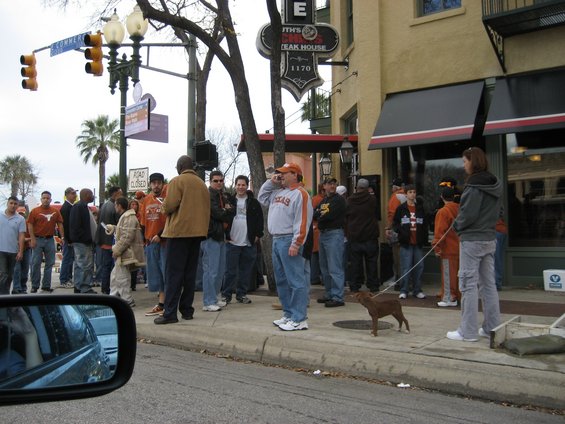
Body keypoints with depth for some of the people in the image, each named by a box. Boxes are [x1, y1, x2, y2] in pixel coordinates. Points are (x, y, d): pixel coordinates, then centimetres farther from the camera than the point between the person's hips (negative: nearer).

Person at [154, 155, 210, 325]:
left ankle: (170, 313, -6)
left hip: (179, 231, -6)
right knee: (190, 272, 11)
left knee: (174, 273, -4)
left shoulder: (177, 181, -6)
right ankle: (187, 310, 13)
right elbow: (206, 208, 12)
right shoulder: (202, 184, 13)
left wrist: (165, 208, 7)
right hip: (198, 232, 6)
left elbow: (169, 206, -14)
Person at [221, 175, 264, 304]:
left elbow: (260, 219, 6)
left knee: (246, 270, 7)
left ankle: (242, 294, 17)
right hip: (232, 241, -1)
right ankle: (226, 295, 7)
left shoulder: (253, 202, 6)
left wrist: (258, 235, -2)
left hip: (249, 242, 1)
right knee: (230, 270, 0)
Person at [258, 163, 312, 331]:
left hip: (289, 241, -10)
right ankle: (288, 315, 23)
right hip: (276, 240, 10)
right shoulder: (277, 192, 18)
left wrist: (296, 244, -22)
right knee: (281, 280, 14)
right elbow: (262, 198, 29)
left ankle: (299, 319, -6)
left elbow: (302, 221, -17)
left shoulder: (299, 194, -10)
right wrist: (271, 182, 16)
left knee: (295, 280, -8)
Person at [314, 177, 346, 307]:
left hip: (334, 234, -9)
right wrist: (321, 214, -11)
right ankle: (329, 294, 25)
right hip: (323, 233, 9)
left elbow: (330, 215, -16)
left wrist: (319, 215, 0)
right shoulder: (323, 201, 18)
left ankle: (338, 297, -7)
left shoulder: (339, 200, -6)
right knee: (324, 267, 14)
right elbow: (314, 214, 8)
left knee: (334, 267, -10)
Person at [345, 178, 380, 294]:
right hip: (370, 236, -1)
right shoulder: (372, 199, -6)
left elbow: (345, 218, 7)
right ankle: (373, 286, 9)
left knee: (355, 262, 7)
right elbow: (377, 215, 6)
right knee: (371, 262, 6)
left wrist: (347, 234, 16)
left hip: (354, 237, 2)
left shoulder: (349, 201, 0)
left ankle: (355, 286, 10)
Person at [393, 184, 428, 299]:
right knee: (406, 267, -2)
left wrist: (425, 239, 5)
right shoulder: (401, 209, 2)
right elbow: (395, 224, 1)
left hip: (418, 243, 3)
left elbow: (425, 225, 14)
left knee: (419, 266, 6)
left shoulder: (420, 209, 11)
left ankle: (417, 290, 16)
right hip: (406, 243, -3)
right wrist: (402, 232, -16)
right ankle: (404, 291, 7)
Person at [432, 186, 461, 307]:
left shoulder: (442, 212, -13)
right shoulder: (460, 210, 6)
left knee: (448, 274, 0)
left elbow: (439, 232, -16)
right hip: (460, 248, 6)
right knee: (458, 273, 14)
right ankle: (458, 296, 22)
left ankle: (448, 299, 4)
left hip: (449, 249, -6)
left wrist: (437, 247, -12)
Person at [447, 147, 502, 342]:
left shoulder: (474, 187, -18)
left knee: (468, 285, -2)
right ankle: (491, 327, 20)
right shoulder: (496, 185, 9)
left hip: (472, 240, -8)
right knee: (488, 284, 13)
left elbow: (467, 215, -19)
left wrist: (457, 225, -2)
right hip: (490, 239, 9)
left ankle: (468, 331, 2)